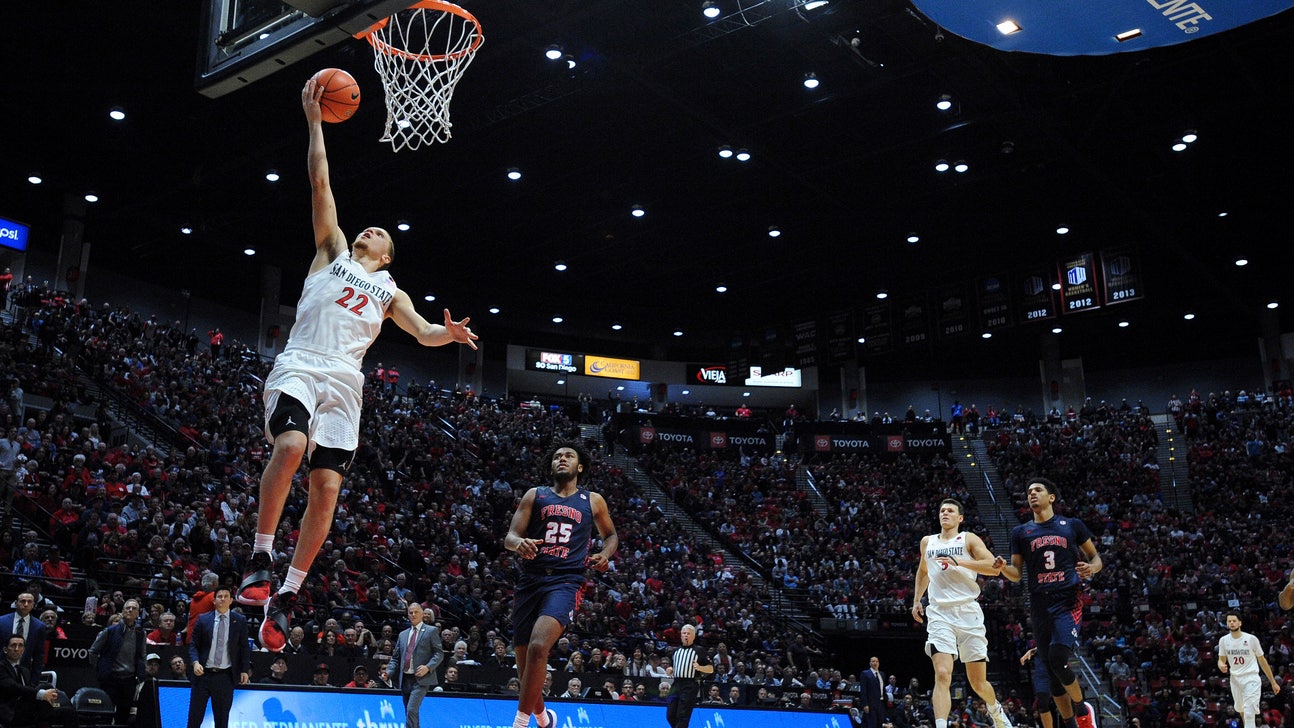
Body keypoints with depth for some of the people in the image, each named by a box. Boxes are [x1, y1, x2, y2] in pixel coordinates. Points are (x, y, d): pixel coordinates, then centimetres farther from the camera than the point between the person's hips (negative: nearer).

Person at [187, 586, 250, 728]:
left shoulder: (240, 621, 4)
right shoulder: (203, 619, 4)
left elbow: (244, 647, 7)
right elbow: (193, 644, 5)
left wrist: (245, 670, -2)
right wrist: (195, 662, -12)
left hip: (225, 677, 0)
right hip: (203, 674, 0)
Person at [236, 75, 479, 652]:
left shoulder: (390, 292, 27)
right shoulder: (333, 251, 22)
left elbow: (422, 331, 14)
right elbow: (320, 184, 15)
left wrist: (448, 333, -9)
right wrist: (315, 122, 10)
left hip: (344, 384, 3)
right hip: (299, 367, -3)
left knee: (326, 488, -6)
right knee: (291, 445, -30)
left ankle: (286, 596, 1)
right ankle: (259, 559, -19)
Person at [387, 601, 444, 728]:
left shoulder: (431, 631, 4)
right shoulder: (403, 635, 20)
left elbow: (439, 653, -1)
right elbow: (396, 657, 20)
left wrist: (428, 667, -16)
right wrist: (388, 672, 2)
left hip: (421, 679, -6)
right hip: (405, 679, 6)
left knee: (411, 710, -20)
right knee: (409, 713, 7)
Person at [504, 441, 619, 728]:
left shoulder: (593, 501, 12)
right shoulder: (535, 495, 12)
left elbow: (611, 535, 26)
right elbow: (509, 537, 5)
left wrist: (605, 555, 4)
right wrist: (519, 543, -19)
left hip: (565, 581, -3)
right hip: (531, 579, 3)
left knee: (538, 646, -26)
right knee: (524, 659, 7)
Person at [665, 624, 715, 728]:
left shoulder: (698, 651, 3)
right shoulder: (676, 651, 20)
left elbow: (711, 669, -1)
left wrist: (699, 668, -17)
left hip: (690, 687, -6)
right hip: (676, 684, 6)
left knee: (683, 716, -8)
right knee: (670, 715, 3)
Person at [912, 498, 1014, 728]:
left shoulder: (969, 539, 3)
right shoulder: (927, 542, 16)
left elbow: (994, 568, -10)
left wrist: (959, 562, -19)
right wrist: (916, 600, 25)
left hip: (968, 613, -2)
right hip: (939, 614, 2)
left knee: (978, 682, 8)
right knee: (942, 674, -19)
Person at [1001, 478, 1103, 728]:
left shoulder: (1072, 525, 7)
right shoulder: (1020, 532, 12)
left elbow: (1095, 557, 13)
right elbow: (1017, 574, 11)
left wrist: (1091, 568, -11)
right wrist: (1003, 568, -12)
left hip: (1068, 602, -3)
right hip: (1040, 606, 3)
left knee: (1058, 660, -21)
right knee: (1053, 672, 6)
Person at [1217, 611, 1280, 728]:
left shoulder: (1251, 639, -9)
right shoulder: (1224, 640, 0)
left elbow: (1262, 660, -1)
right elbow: (1221, 660, 9)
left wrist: (1273, 682, 3)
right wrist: (1221, 666, -17)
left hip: (1251, 679, -4)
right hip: (1235, 679, 5)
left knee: (1249, 713, -16)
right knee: (1240, 709, 21)